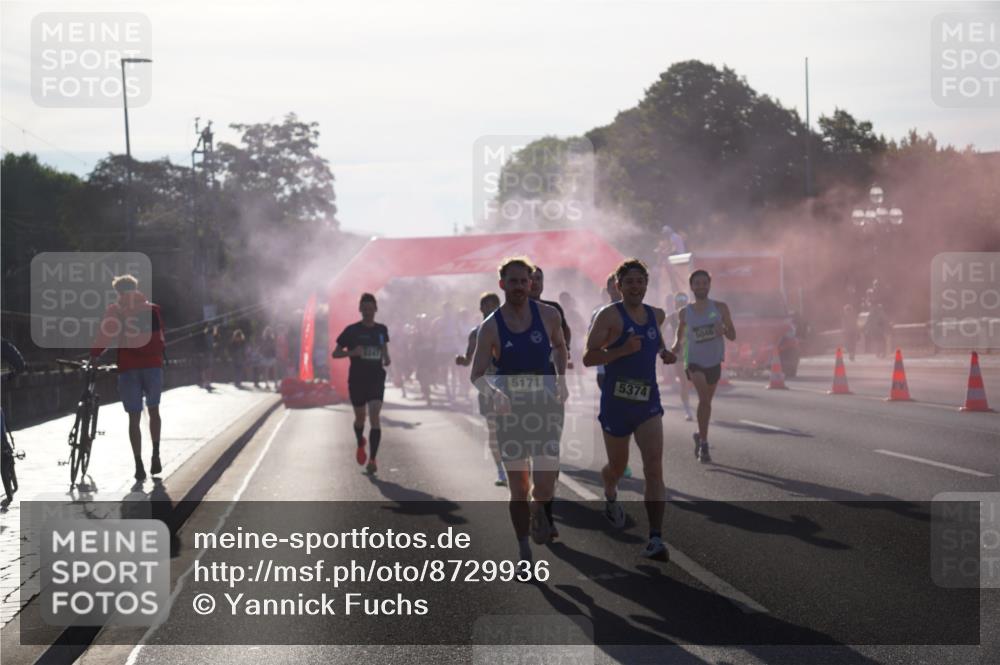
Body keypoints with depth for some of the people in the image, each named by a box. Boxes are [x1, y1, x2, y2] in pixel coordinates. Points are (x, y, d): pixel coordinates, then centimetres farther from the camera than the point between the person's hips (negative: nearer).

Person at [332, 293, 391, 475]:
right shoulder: (352, 330, -5)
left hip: (376, 379, 1)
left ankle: (372, 460, -14)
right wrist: (352, 352, -20)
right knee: (360, 417, 12)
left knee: (375, 416, -14)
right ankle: (360, 444, 45)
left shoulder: (382, 330, 4)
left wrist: (386, 359, 0)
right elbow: (335, 353, -2)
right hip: (357, 380, -1)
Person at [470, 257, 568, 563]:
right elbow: (476, 375, -7)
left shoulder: (549, 315, -2)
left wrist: (561, 381, 10)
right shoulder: (490, 327, -7)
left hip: (546, 408, 0)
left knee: (544, 484, -11)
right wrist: (493, 393, -27)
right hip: (510, 410, 0)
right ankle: (523, 549, 17)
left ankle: (540, 512, 24)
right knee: (518, 489, 3)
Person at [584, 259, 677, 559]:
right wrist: (623, 350, -30)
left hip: (648, 404, 3)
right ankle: (610, 497, 52)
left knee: (654, 467, -14)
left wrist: (664, 352, 12)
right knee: (617, 466, 15)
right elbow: (588, 357, -17)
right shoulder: (609, 315, -10)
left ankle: (656, 539, -18)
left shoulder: (656, 315, 8)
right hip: (616, 403, -3)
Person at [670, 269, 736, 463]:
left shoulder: (720, 308, -1)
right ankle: (703, 443, -17)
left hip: (714, 361, 2)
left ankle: (700, 436, 38)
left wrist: (724, 330, -22)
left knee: (707, 401, 15)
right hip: (694, 361, -2)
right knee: (704, 398, -22)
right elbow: (680, 336, 15)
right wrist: (675, 348, -6)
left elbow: (732, 336, 1)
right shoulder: (685, 313, 0)